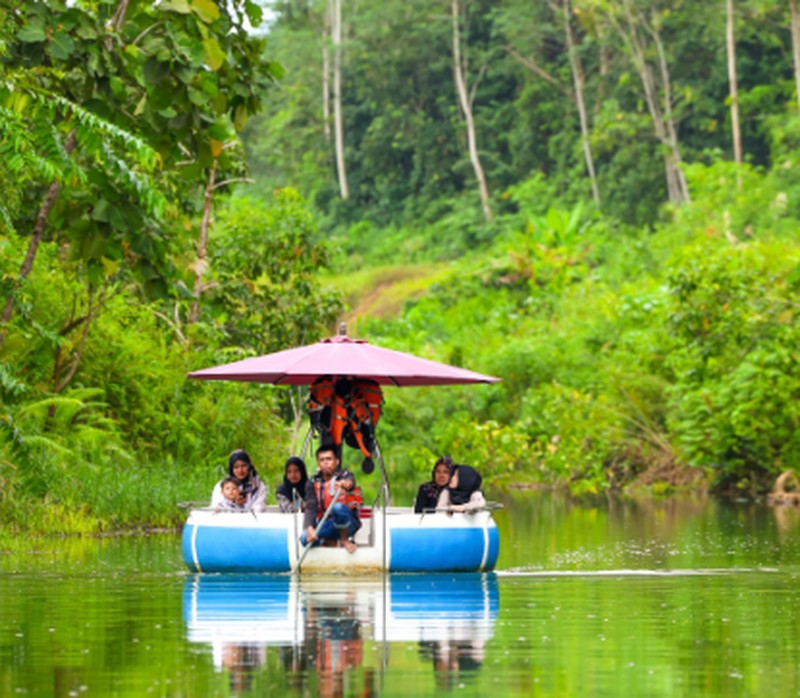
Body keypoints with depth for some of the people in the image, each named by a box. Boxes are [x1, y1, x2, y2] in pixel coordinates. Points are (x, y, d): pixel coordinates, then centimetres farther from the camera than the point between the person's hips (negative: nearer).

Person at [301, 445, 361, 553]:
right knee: (305, 538, -26)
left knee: (338, 507, -36)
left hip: (346, 525, -3)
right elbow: (310, 508, -10)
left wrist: (347, 484, -58)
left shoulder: (345, 476, -5)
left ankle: (345, 540, -10)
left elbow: (350, 482, -31)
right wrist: (309, 528, -30)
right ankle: (331, 542, 6)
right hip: (327, 525, 3)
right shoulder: (313, 483, 3)